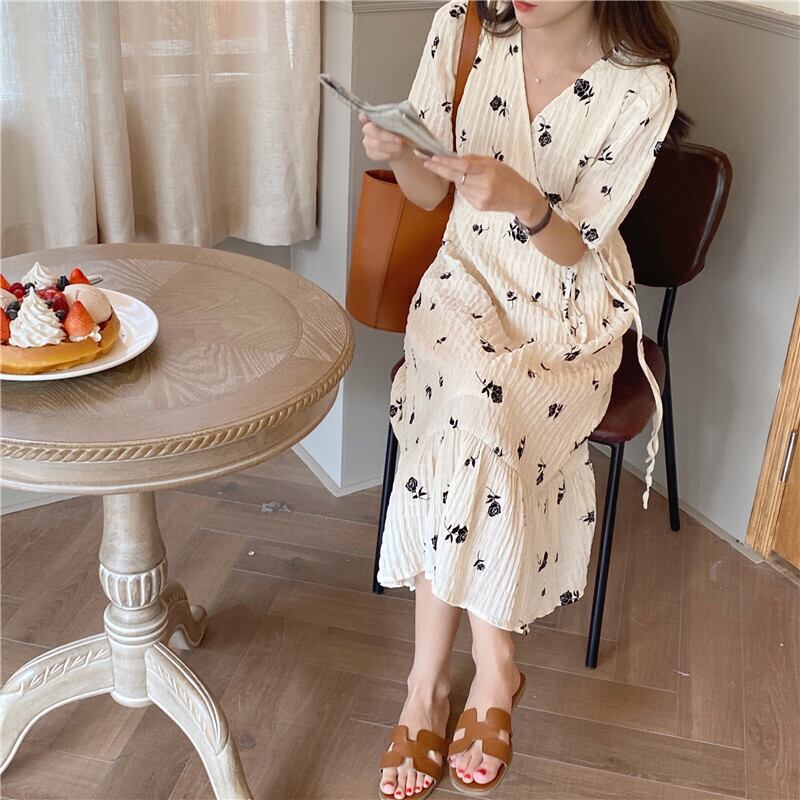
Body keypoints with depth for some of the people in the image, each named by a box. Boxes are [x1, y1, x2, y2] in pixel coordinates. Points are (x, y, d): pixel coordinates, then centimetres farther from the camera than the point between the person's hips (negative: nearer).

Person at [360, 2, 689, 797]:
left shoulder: (642, 87, -16)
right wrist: (398, 154, -22)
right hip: (470, 283, 2)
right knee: (472, 408, -30)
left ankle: (429, 683, -10)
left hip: (569, 311, -1)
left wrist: (524, 200, -33)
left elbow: (576, 246, -12)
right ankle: (493, 665, -12)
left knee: (469, 422, -28)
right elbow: (428, 192, 0)